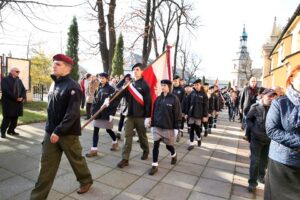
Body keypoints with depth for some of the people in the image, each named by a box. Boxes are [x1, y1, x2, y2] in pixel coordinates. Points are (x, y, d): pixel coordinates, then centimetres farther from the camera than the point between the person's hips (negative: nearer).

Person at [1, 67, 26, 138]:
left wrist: (22, 97, -9)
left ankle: (11, 130, 22)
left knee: (15, 117, 10)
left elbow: (23, 90, 11)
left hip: (18, 103, 6)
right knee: (7, 118, -2)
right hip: (8, 102, -6)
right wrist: (15, 98, -18)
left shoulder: (19, 80, 17)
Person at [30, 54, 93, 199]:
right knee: (47, 164, 11)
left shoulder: (72, 86, -16)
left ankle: (86, 181, 37)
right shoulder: (54, 84, 9)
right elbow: (51, 109, 16)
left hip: (68, 133, -6)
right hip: (50, 132, 7)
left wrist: (59, 131, -24)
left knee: (76, 159, 13)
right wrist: (50, 128, 15)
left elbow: (72, 113, -22)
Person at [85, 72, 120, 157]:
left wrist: (112, 114, -19)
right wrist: (93, 111, 8)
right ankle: (94, 150, 11)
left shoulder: (111, 89, -9)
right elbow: (96, 100, 14)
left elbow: (114, 102, -14)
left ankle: (115, 142, 36)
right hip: (98, 113, 6)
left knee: (108, 130, 10)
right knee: (95, 130, 3)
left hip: (106, 113, -6)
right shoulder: (99, 88, 10)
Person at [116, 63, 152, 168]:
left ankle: (146, 151, 38)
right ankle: (125, 159, 8)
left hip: (141, 116, -4)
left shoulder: (145, 84, -8)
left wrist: (147, 117, -15)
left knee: (142, 136, 14)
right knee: (127, 137, 2)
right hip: (130, 115, 4)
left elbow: (148, 102, -12)